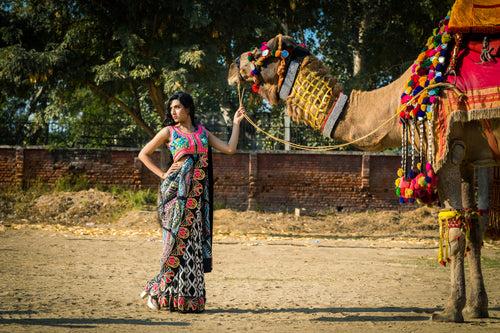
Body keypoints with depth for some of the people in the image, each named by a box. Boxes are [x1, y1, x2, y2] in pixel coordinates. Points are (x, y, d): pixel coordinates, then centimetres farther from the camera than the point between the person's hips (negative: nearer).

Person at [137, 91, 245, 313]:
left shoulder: (202, 132, 15)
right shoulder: (169, 131, 5)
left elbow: (230, 149, 9)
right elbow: (143, 155, 9)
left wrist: (236, 123, 10)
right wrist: (161, 174, 0)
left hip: (197, 193, 4)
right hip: (176, 191, -4)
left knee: (192, 241, 3)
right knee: (177, 239, -7)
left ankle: (189, 297, 7)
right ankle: (157, 292, 1)